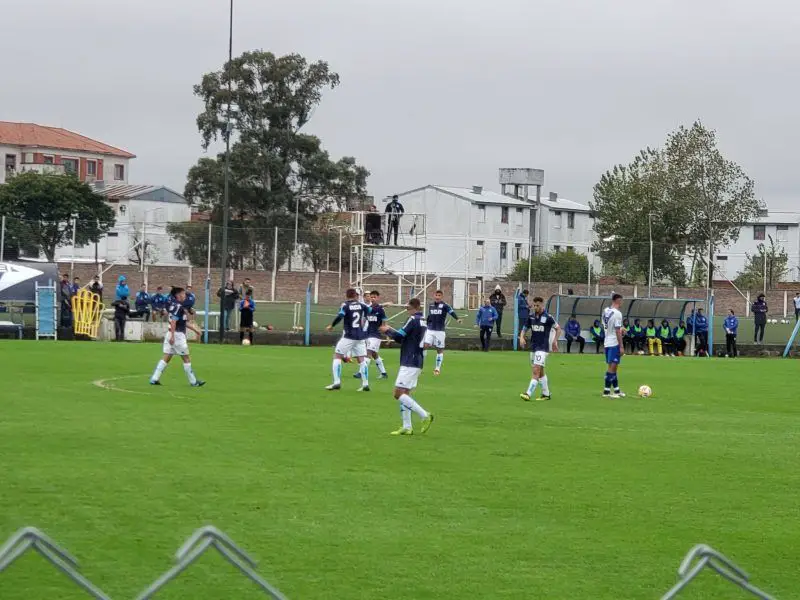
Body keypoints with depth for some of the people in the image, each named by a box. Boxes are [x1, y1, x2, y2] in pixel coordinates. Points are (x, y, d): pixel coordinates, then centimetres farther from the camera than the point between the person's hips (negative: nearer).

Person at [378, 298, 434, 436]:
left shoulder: (413, 320, -12)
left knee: (398, 394, -10)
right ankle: (407, 427, 8)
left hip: (410, 363, -10)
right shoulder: (422, 321, 16)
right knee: (404, 394, 11)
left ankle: (425, 415, -14)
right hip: (417, 362, 10)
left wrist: (387, 330, 2)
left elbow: (399, 336, -16)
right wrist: (390, 331, 13)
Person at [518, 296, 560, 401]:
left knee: (536, 371, -15)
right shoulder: (531, 317, 7)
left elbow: (558, 329, 1)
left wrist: (554, 341, -7)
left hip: (543, 348, -7)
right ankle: (546, 394, 24)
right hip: (533, 347, 7)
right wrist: (522, 337, -5)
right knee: (540, 372, 14)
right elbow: (525, 329, 14)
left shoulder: (548, 317, -9)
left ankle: (528, 394, -21)